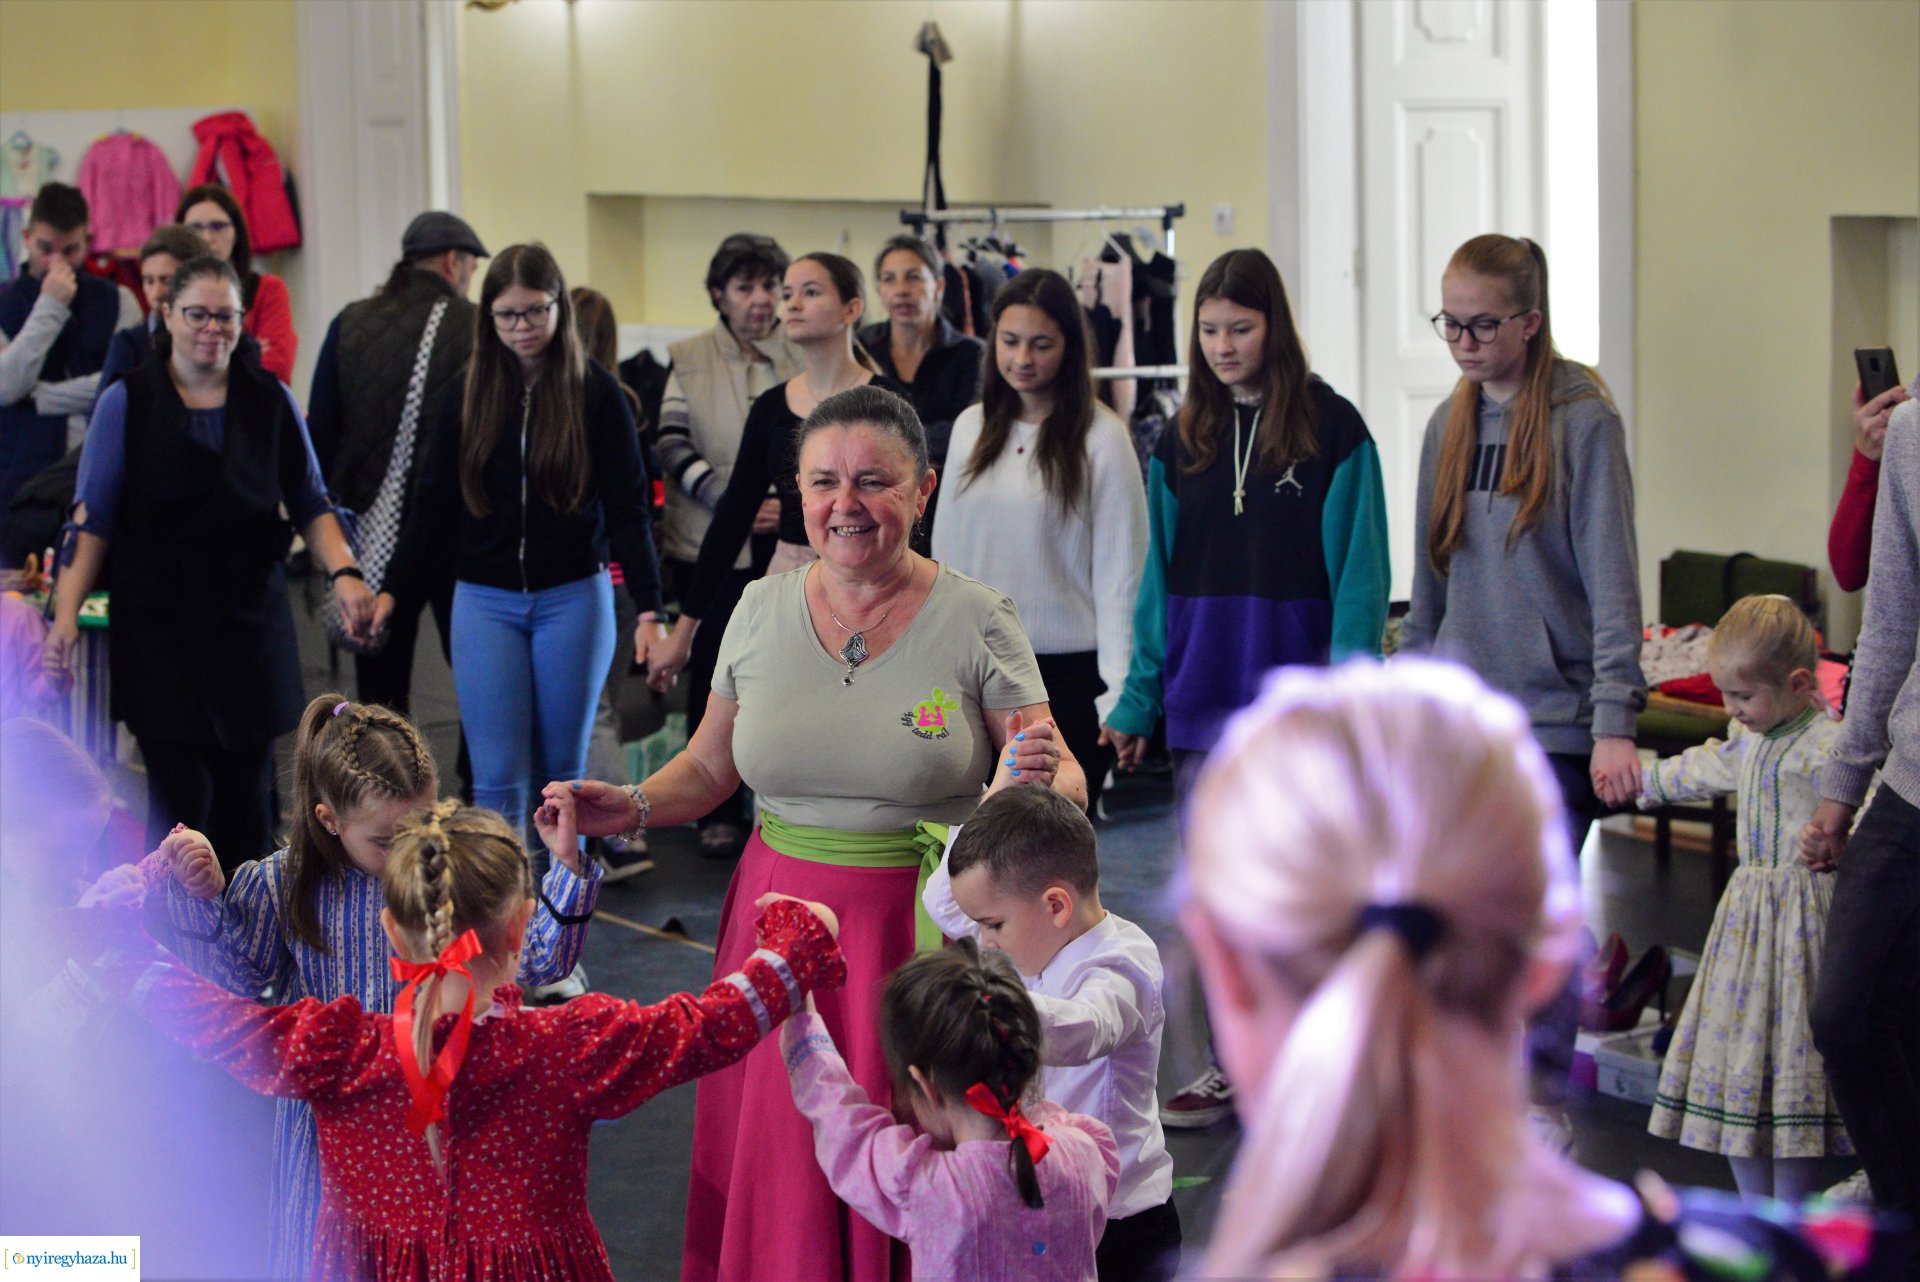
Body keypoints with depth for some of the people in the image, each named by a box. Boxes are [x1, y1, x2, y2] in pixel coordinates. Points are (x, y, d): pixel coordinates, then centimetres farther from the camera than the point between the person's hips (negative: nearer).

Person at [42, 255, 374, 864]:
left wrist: (343, 572, -6)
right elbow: (93, 518, -1)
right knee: (179, 795, -6)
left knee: (246, 790, 4)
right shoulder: (126, 402, 0)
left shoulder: (271, 400, 6)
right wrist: (66, 610, -12)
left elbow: (310, 505, 11)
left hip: (251, 622, 2)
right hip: (158, 625, -2)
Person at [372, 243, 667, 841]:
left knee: (561, 769, 8)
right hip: (485, 600, 1)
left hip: (573, 596, -1)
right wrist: (393, 590, 0)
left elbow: (627, 508, -4)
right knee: (498, 777, -4)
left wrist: (648, 607, -14)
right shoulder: (469, 396, 4)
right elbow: (434, 506, 9)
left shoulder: (597, 393, -2)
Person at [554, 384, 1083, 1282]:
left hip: (924, 930, -3)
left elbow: (1065, 786, -4)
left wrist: (1036, 781, -26)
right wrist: (631, 808, -3)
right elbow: (709, 768, 15)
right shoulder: (762, 610, 4)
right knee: (778, 1163, 6)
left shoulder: (976, 621, -6)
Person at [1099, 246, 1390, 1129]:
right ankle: (1214, 1068, 12)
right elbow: (1160, 580, 11)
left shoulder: (1331, 429, -4)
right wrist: (1137, 700, 8)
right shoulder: (1184, 441, 9)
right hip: (1204, 696, 4)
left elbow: (1357, 571, -7)